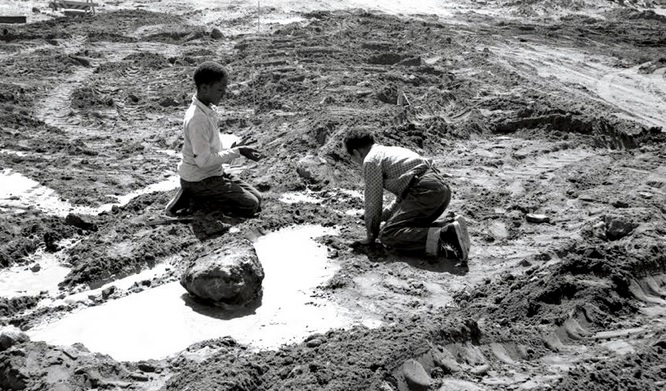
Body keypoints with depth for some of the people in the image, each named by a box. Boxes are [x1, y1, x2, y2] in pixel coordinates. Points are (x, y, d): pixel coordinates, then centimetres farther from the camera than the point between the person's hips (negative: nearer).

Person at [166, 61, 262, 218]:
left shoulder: (209, 110, 3)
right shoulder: (197, 118, -25)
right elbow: (203, 160, -25)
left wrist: (230, 152, -1)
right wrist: (236, 152, -19)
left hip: (214, 173, 9)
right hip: (199, 180, -9)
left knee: (256, 198, 6)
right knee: (250, 206, -12)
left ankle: (196, 196, 7)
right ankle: (194, 199, -5)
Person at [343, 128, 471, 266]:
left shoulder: (371, 160, 5)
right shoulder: (391, 151, 32)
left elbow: (373, 201, 4)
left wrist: (371, 236, 15)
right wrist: (384, 215, 47)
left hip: (426, 191, -9)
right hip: (443, 187, 9)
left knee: (387, 235, -10)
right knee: (407, 226, 22)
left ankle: (443, 235, -28)